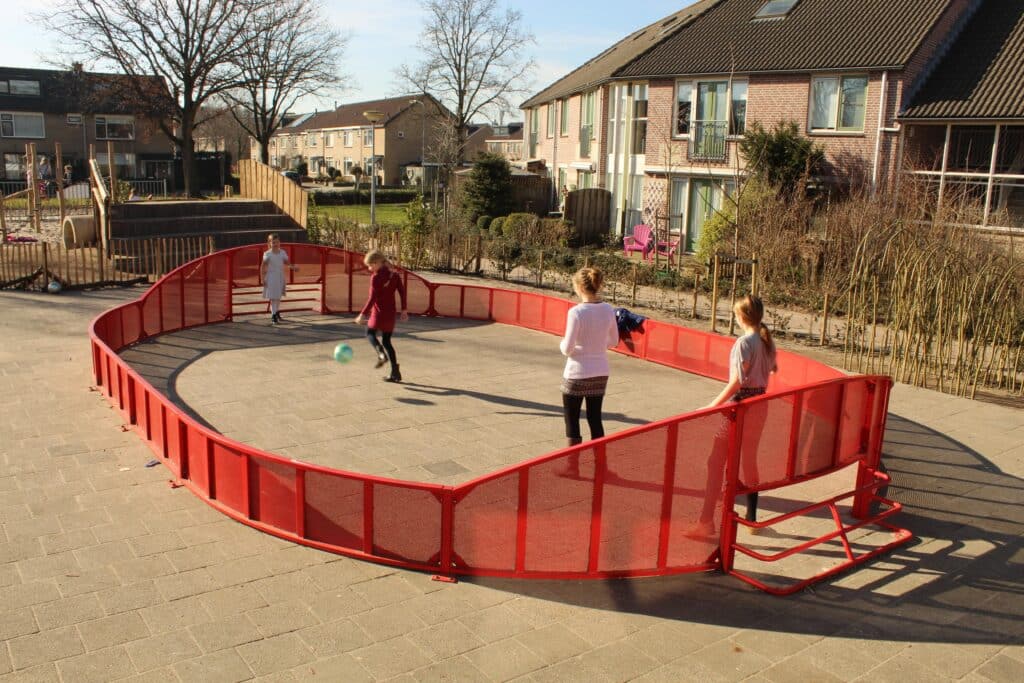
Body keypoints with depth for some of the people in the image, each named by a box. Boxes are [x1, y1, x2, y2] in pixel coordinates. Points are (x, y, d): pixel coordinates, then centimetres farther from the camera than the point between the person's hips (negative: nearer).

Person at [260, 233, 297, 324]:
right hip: (271, 277, -4)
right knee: (273, 297, -5)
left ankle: (277, 312, 33)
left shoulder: (283, 253, 1)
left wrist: (293, 267, -14)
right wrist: (262, 278, -12)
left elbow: (287, 263, 6)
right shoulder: (267, 254, -10)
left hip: (280, 276, 4)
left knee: (279, 296, 15)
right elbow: (263, 267, -8)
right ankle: (273, 315, -3)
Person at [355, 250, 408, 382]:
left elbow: (372, 298, -16)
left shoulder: (375, 277, -12)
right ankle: (395, 372, 7)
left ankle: (381, 354, -10)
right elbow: (402, 293, 3)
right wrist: (404, 310, 9)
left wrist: (362, 314, -12)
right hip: (391, 314, 6)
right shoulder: (395, 275, 5)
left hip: (378, 313, -6)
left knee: (370, 333, 19)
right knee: (386, 341, 14)